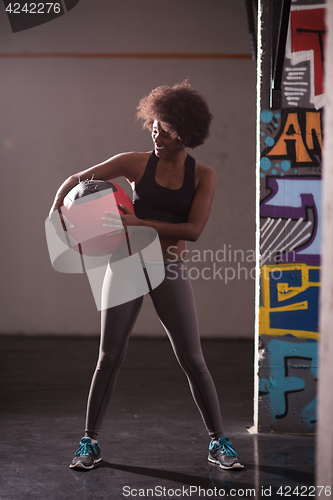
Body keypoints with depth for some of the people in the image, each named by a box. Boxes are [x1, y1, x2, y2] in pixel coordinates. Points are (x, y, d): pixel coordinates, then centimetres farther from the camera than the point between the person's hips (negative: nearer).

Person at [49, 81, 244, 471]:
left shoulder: (203, 176, 0)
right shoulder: (136, 164, 0)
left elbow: (193, 229, -12)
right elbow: (76, 180, 6)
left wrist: (137, 222, -19)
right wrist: (55, 218, -9)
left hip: (170, 269, 0)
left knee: (192, 360, 0)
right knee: (110, 357, 1)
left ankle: (218, 443, 12)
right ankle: (90, 442, 13)